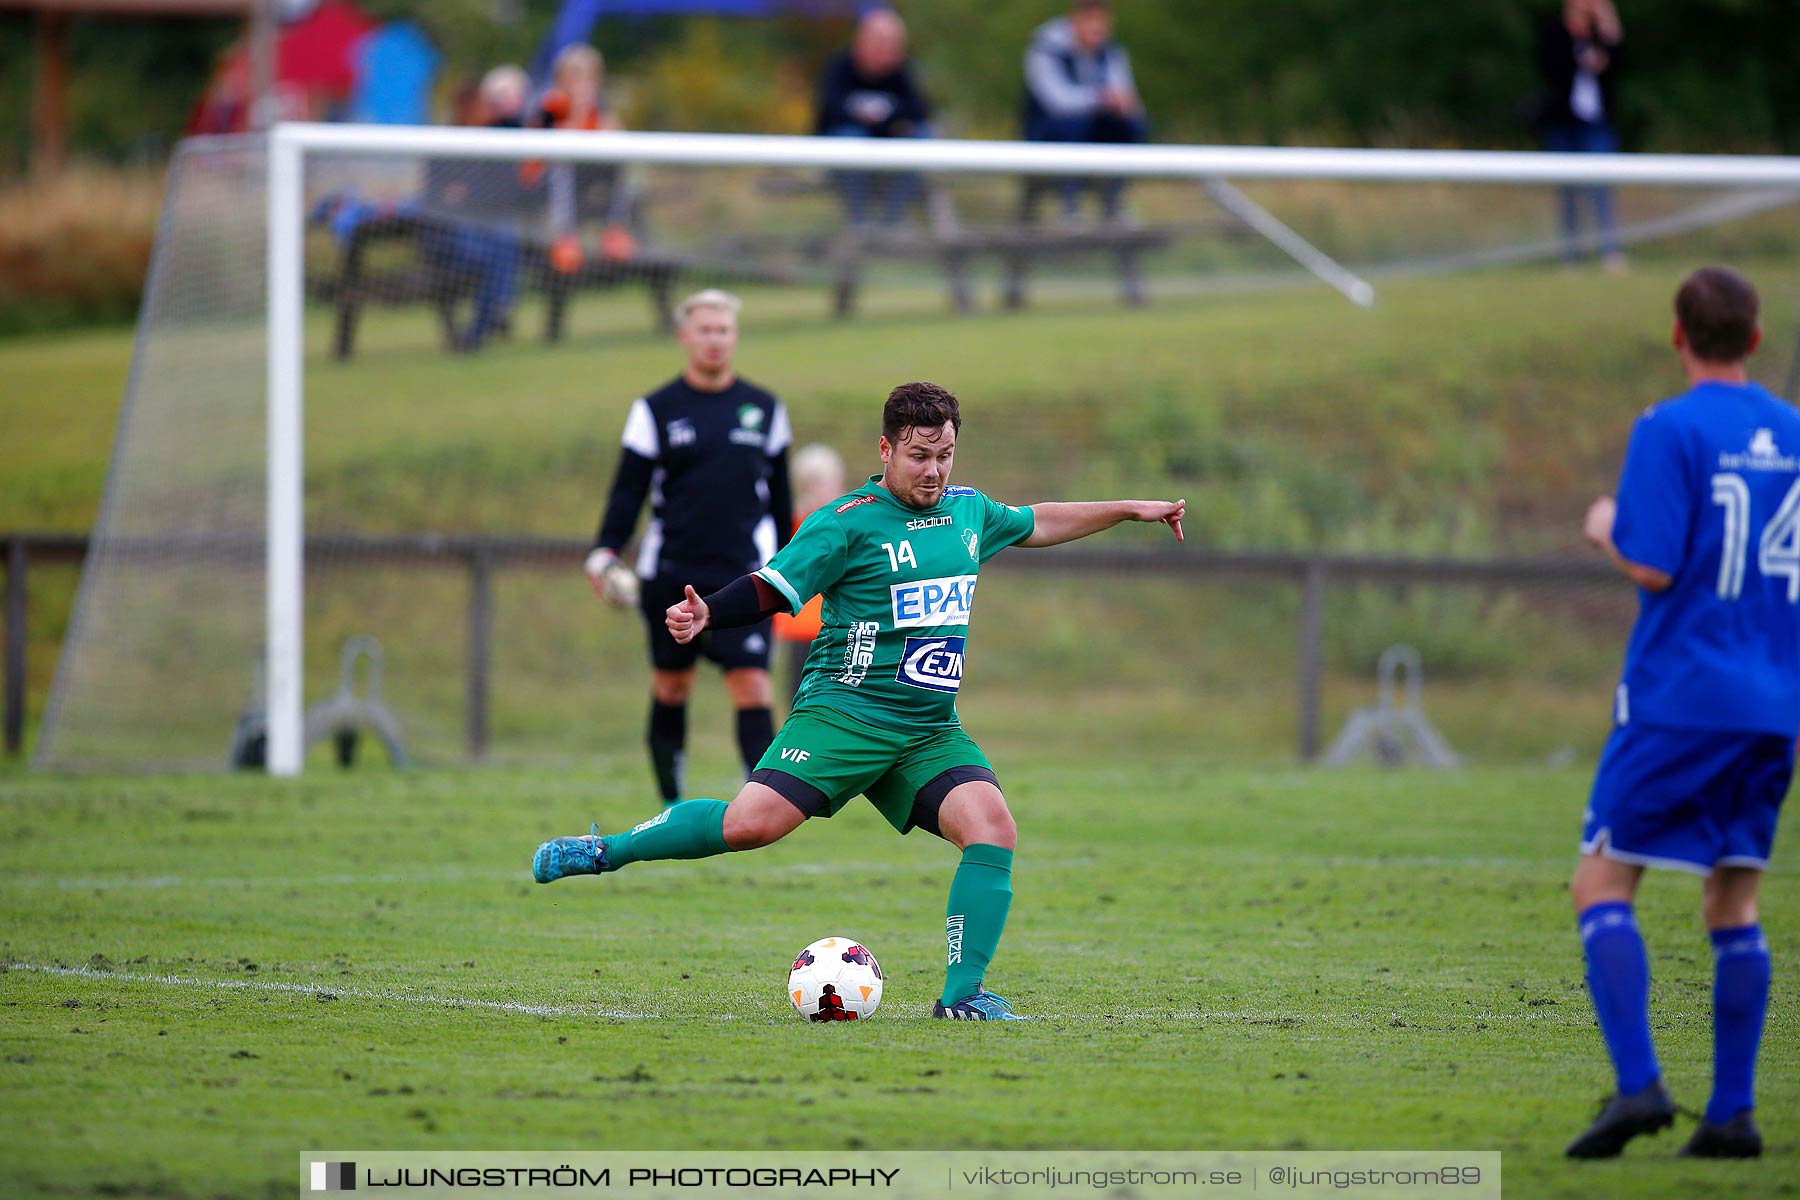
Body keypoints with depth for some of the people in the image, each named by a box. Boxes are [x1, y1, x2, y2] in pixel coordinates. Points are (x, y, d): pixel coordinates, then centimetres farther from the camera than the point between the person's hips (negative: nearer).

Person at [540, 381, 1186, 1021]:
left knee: (993, 827, -18)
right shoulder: (847, 522, -6)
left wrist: (1130, 509, 37)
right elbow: (771, 589, -9)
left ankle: (963, 994, -12)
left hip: (931, 730, 6)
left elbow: (1037, 524, 34)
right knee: (752, 822, -22)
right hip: (843, 711, -6)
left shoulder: (969, 510, 14)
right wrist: (705, 614, -27)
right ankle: (606, 850, -1)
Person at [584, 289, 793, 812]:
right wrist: (605, 552, -13)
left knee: (752, 687, -13)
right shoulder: (655, 411, 3)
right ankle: (671, 803, 23)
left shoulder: (764, 409, 9)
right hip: (670, 575, 0)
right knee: (670, 689, 9)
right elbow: (628, 490, 1)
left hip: (743, 575, 0)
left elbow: (779, 495, 16)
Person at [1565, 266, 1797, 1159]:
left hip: (1678, 699, -6)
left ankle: (1637, 1083, -16)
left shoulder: (1670, 431, -10)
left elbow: (1652, 565, -15)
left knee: (1602, 884, 0)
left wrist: (1606, 528, 3)